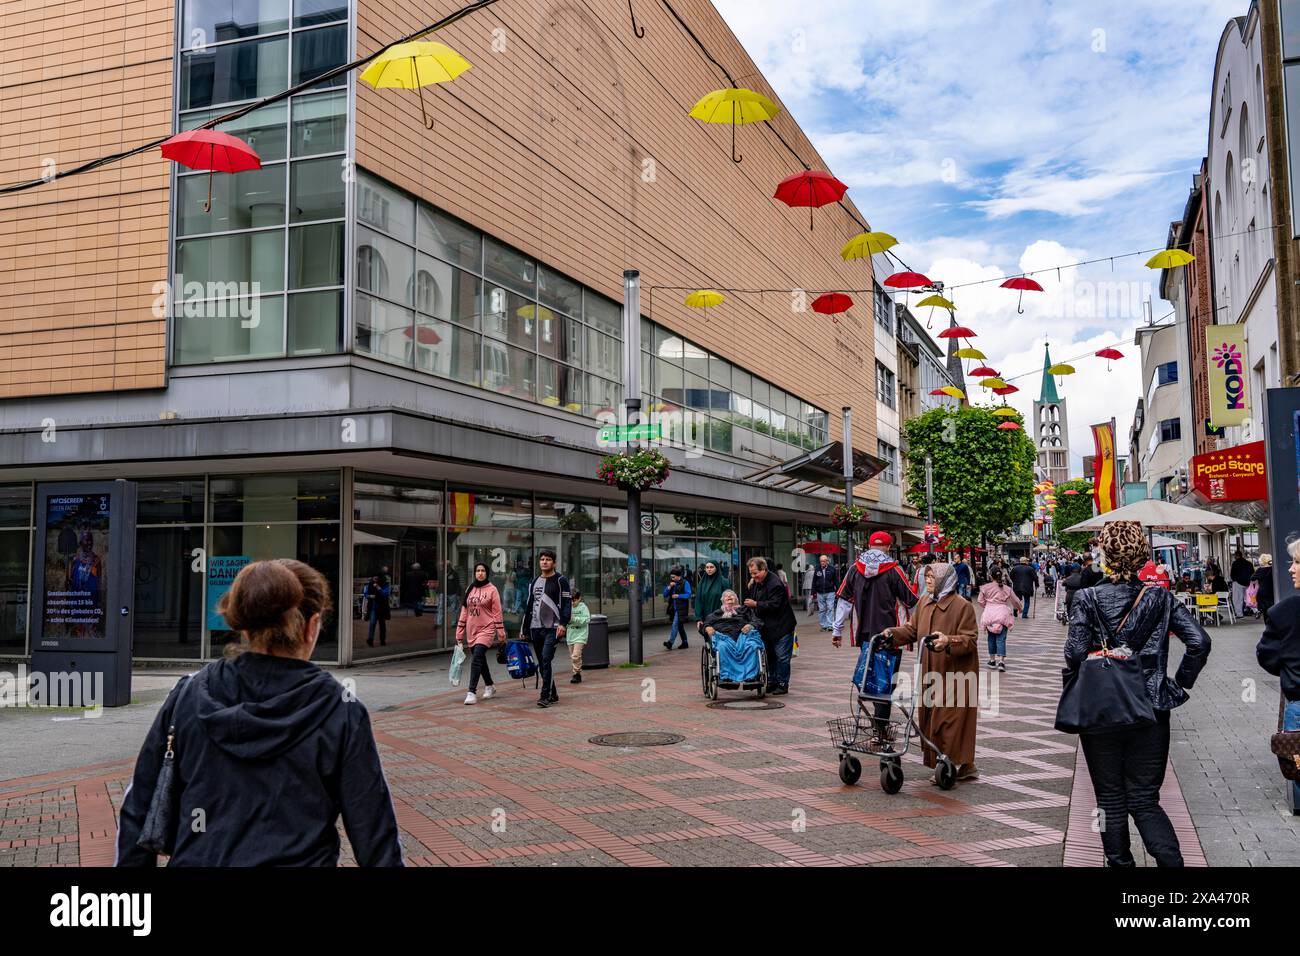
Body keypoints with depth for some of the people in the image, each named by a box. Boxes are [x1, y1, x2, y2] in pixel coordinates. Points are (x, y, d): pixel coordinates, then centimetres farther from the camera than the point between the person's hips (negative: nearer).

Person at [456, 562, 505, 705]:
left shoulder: (492, 589, -4)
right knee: (480, 660, 15)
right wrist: (459, 633, 11)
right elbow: (464, 611, 12)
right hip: (471, 630, 6)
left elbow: (497, 612, -6)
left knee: (476, 659, -17)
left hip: (486, 629, -6)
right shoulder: (469, 589, 9)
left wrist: (501, 632, -8)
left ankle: (472, 692, -17)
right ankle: (489, 686, 34)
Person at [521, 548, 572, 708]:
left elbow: (568, 603, -6)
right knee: (542, 663, 8)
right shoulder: (534, 582, 18)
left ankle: (545, 696, -17)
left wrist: (563, 624, -18)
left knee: (546, 659, -17)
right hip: (535, 628, 6)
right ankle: (552, 695, 17)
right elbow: (529, 607, 22)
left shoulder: (560, 580, 0)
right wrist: (523, 630, 20)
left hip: (552, 628, -6)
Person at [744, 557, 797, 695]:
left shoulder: (774, 584, -21)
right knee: (770, 655, 13)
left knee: (782, 656, -4)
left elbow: (774, 605, -27)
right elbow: (753, 600, 23)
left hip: (781, 626, -9)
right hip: (767, 627, 9)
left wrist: (756, 604, -23)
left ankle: (783, 684, 3)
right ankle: (772, 682, 21)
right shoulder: (756, 583, 8)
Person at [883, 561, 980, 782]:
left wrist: (949, 641, -31)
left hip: (954, 674, -7)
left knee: (949, 718, -5)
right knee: (931, 719, 10)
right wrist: (893, 633, -1)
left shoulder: (962, 606, -12)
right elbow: (912, 629, 15)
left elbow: (969, 640, -14)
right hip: (931, 672, 8)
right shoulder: (924, 602, 9)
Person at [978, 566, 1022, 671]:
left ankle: (992, 659, 22)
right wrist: (1019, 608, 38)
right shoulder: (1007, 589, 6)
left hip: (989, 614, 0)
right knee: (1001, 639, -3)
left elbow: (981, 602, 6)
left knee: (991, 637, 15)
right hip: (1003, 614, 0)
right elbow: (1016, 601, 16)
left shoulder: (985, 588, 2)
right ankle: (1001, 661, -15)